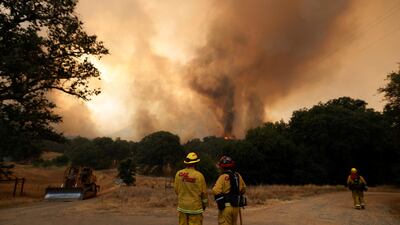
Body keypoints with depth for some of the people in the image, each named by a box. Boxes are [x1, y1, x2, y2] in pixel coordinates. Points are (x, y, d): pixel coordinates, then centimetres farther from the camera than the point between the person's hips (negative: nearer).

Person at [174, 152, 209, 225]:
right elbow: (203, 192, -6)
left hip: (182, 206, 4)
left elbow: (176, 189, 3)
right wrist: (205, 204, 11)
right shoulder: (198, 175, -14)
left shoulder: (179, 174, -5)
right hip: (195, 207, -4)